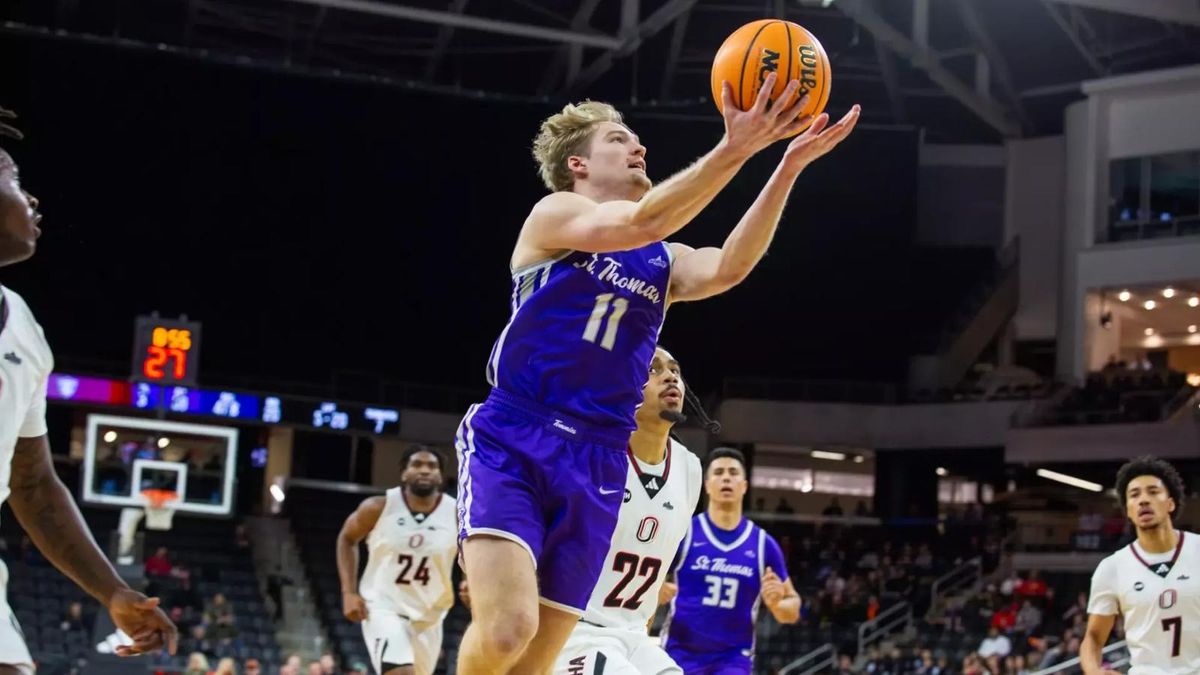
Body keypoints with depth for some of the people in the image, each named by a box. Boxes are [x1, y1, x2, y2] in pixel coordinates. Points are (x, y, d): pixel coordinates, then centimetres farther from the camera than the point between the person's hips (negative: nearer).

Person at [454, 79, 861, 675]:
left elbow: (726, 268, -5)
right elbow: (639, 224, -19)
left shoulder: (663, 262, 18)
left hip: (595, 465, 6)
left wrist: (789, 166, -15)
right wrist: (733, 150, -28)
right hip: (510, 442, -6)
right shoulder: (553, 215, 2)